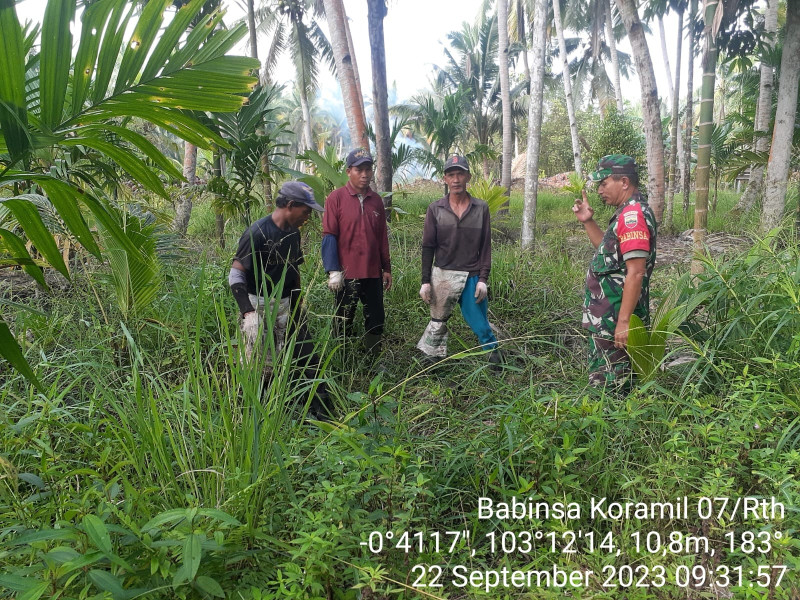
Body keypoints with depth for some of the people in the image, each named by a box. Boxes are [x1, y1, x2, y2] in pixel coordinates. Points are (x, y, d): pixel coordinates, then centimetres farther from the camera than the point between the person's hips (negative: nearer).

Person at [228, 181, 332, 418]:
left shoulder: (293, 233, 8)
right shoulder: (258, 233, -16)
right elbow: (236, 274, -16)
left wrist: (297, 306, 20)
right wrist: (248, 312, -23)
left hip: (287, 306, 7)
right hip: (260, 307, -7)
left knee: (308, 358, 8)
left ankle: (322, 410, 18)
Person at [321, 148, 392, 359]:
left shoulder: (376, 200, 8)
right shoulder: (336, 198, -6)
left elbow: (382, 237, 13)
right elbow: (329, 236, -9)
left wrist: (387, 269, 13)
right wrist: (333, 271, -15)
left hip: (373, 273, 5)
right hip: (346, 274, -4)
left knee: (376, 320, 11)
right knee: (344, 323, 7)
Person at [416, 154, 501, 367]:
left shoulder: (481, 208, 1)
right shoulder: (435, 209, 0)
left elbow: (485, 246, 2)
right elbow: (428, 247, 2)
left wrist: (483, 279, -4)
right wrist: (426, 281, -1)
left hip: (472, 277, 0)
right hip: (443, 275, 0)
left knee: (479, 321, 4)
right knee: (438, 321, 9)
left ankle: (494, 355, 26)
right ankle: (430, 359, 21)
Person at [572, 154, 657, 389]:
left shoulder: (633, 214, -18)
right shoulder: (628, 213, 14)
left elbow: (636, 273, -25)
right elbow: (610, 251, 28)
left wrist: (623, 321, -26)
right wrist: (587, 221, 17)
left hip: (614, 321, -10)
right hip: (610, 318, 10)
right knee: (611, 385, 19)